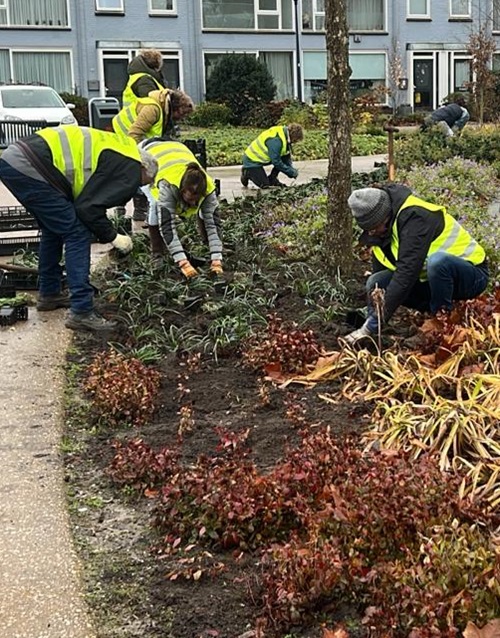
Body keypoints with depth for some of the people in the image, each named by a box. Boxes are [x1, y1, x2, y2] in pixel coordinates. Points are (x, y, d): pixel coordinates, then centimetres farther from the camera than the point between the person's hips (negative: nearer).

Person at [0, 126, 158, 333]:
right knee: (77, 234, -5)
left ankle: (49, 294, 38)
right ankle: (81, 312, -5)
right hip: (30, 169, -10)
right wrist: (113, 237, 3)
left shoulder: (116, 150, 25)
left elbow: (87, 201, 25)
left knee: (54, 229, 25)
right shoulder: (130, 168, -3)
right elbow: (89, 207, -10)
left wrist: (108, 233, 22)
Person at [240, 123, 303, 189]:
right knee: (264, 185, -14)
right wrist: (292, 172, -23)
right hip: (252, 161, -9)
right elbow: (276, 161, -29)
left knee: (285, 158, -6)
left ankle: (272, 179, 5)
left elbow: (287, 157, 7)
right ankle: (247, 173, 9)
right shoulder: (276, 140, -31)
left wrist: (292, 169, -8)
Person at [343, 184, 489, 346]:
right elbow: (379, 271, 4)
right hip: (431, 278, 8)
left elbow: (407, 271, -35)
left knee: (437, 260, -40)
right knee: (376, 282, -9)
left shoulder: (414, 216, -28)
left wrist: (373, 324, -37)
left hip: (472, 275, -8)